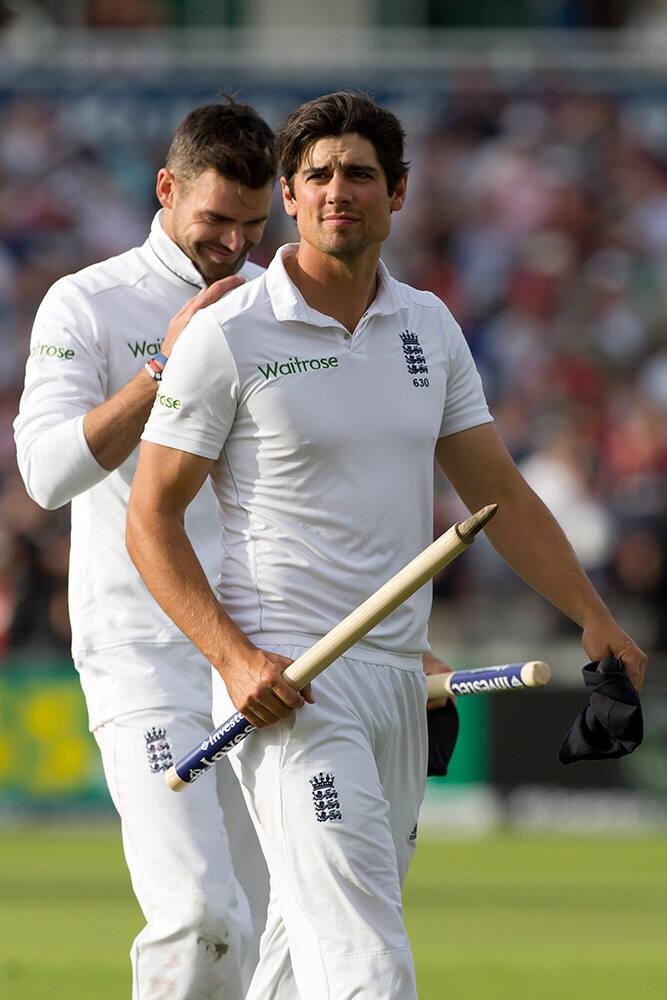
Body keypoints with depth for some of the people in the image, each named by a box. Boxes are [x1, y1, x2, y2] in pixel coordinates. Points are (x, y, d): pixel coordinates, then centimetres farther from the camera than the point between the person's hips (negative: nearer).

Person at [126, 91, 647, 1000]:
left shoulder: (427, 327, 11)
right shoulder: (228, 336, -7)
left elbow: (499, 493, 16)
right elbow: (151, 519, -5)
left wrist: (594, 618, 5)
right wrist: (235, 657, -18)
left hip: (397, 683, 7)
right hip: (285, 686, -7)